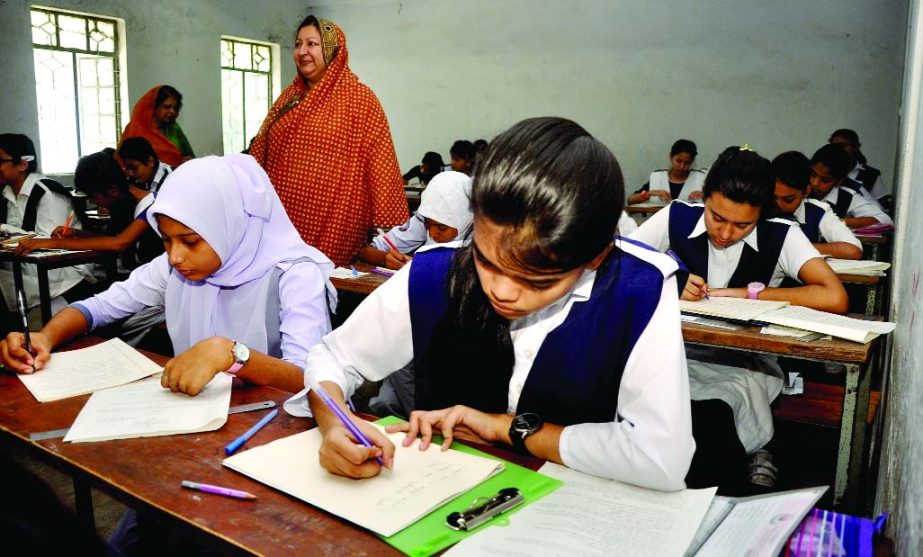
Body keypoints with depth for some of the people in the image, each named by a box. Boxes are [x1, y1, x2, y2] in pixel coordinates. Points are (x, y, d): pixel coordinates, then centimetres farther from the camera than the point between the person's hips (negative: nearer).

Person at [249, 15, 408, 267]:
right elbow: (260, 155, 16)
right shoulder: (288, 97, 13)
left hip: (333, 224, -5)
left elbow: (379, 163, -10)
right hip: (283, 219, 5)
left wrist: (387, 223, -14)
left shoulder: (359, 98, -5)